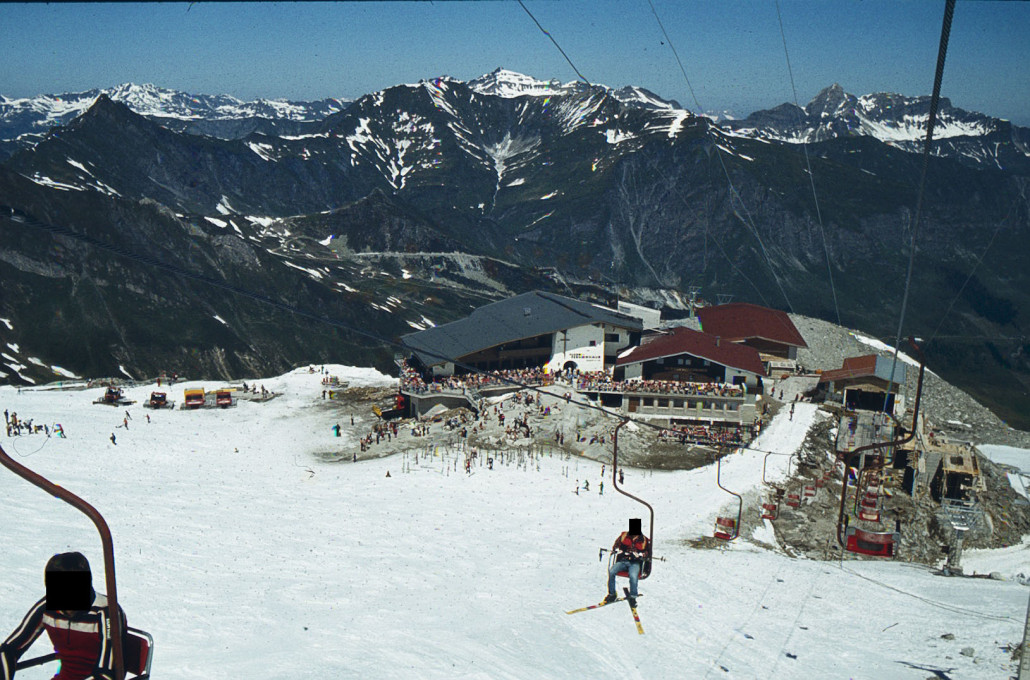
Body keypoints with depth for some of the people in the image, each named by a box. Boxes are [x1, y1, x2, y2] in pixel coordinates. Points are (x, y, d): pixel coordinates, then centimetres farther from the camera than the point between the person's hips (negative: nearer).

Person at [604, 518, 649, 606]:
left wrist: (638, 555, -12)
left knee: (633, 576, -36)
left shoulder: (644, 540, 13)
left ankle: (633, 597, -20)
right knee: (611, 571, -27)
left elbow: (647, 552, 8)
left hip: (635, 563, -2)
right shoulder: (624, 535, 16)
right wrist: (617, 550, -7)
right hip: (622, 561, 2)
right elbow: (616, 545, 16)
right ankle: (612, 594, -11)